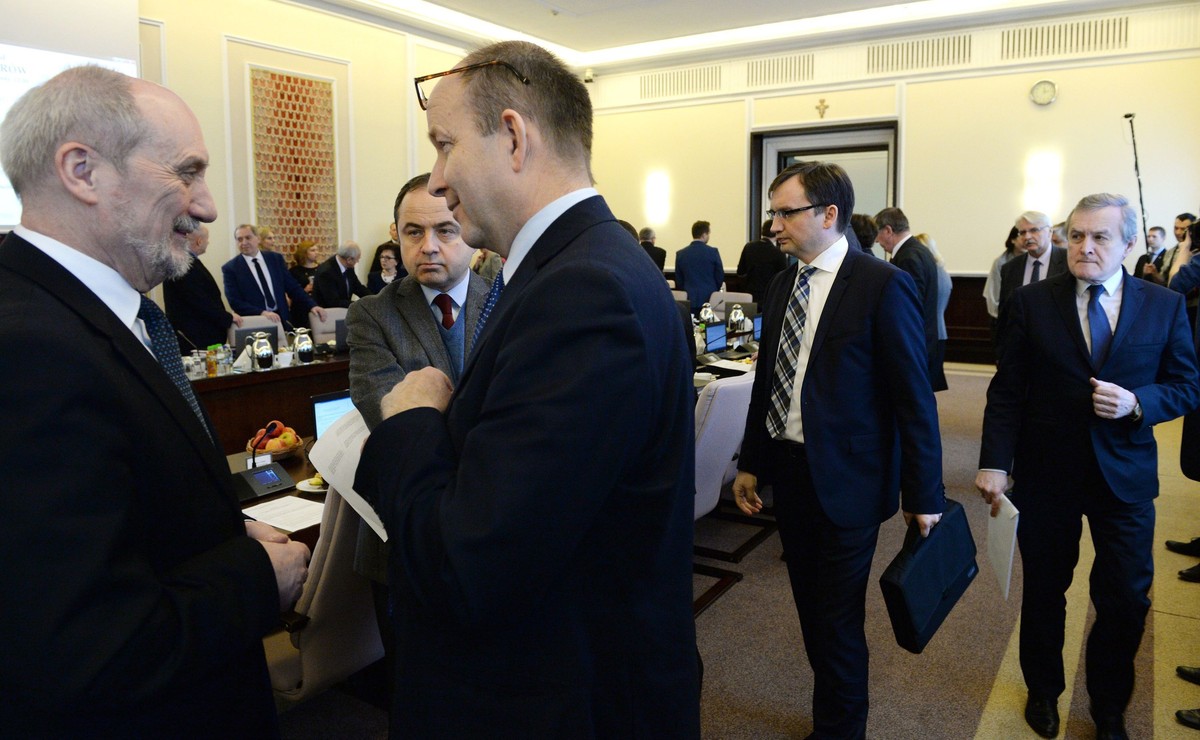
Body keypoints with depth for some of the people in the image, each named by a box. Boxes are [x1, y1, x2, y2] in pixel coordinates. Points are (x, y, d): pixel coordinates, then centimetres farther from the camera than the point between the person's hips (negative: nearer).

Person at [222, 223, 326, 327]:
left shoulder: (275, 258, 9)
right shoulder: (230, 268, 1)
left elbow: (293, 287, 10)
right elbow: (235, 302, -6)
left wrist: (312, 306, -4)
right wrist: (262, 313, -21)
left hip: (281, 319, 2)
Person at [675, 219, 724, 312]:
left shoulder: (680, 254, 2)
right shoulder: (713, 252, -5)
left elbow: (678, 280, 7)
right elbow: (720, 276, 2)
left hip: (689, 300, 2)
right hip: (709, 298, -2)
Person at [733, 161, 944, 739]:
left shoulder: (883, 286, -13)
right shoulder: (781, 286, 7)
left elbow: (915, 398, -12)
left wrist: (924, 495, -9)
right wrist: (752, 464, 13)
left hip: (844, 482, -6)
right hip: (787, 472, 7)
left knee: (837, 621, 4)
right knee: (812, 609, 18)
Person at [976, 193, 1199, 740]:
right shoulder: (1032, 302, -5)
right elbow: (1006, 391, -6)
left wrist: (1138, 404, -17)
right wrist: (995, 462, -13)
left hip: (1125, 474, 1)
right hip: (1046, 472, -1)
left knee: (1126, 599, 8)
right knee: (1044, 591, 15)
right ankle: (1044, 690, 39)